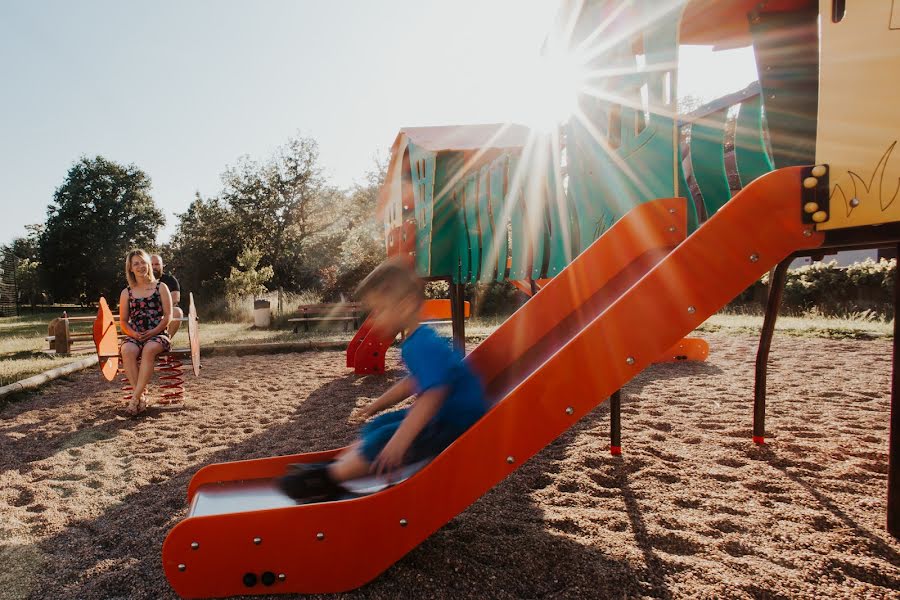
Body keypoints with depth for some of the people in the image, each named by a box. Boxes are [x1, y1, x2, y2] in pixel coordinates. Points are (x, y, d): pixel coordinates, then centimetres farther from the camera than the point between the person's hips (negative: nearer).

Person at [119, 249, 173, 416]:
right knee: (127, 350, -33)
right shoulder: (126, 293, 15)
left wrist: (153, 332, -13)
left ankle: (136, 396, -33)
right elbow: (123, 321, 14)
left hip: (158, 335, -2)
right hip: (134, 336, 2)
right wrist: (133, 334, -8)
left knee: (149, 349, -37)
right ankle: (142, 395, -31)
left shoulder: (161, 287, 10)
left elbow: (168, 316, 2)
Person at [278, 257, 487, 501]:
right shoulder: (416, 342, 9)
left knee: (383, 440, -17)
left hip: (458, 423, -11)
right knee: (379, 424, 14)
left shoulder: (424, 345, -25)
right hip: (443, 416, 11)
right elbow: (414, 382, 23)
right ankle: (337, 463, 11)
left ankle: (328, 478, -7)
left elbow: (432, 396, -35)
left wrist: (400, 439, -37)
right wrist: (376, 406, 30)